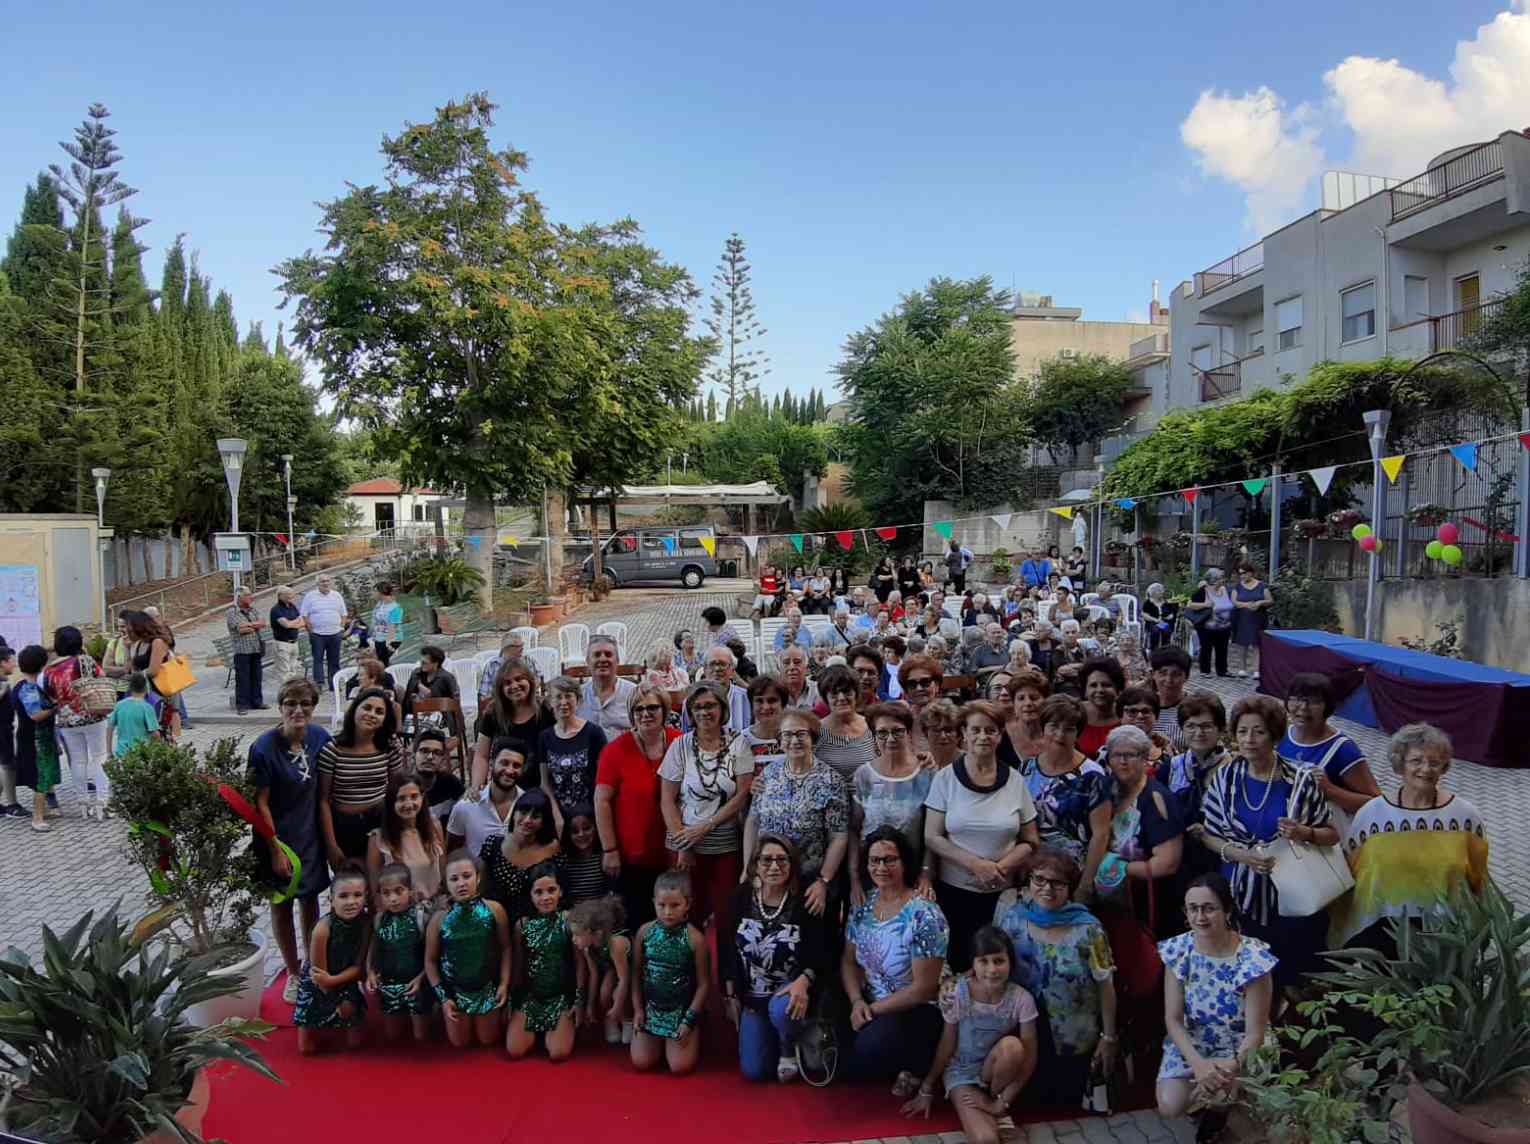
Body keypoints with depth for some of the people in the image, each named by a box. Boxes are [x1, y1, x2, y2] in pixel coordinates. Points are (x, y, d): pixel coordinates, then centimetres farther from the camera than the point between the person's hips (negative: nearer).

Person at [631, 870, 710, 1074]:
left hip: (682, 1010, -3)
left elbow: (703, 983, -10)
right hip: (651, 1008, 3)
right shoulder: (645, 931, -8)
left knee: (680, 1067, -10)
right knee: (640, 1063, -2)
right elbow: (636, 973, 2)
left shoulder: (694, 938, -16)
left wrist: (689, 1020, -12)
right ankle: (662, 1042, 29)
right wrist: (638, 1009, -1)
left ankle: (693, 1039, 22)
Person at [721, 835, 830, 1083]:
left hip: (790, 988, -3)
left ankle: (789, 1049, -1)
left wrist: (803, 981, -31)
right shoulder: (742, 896, -8)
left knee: (781, 1010, -37)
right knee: (753, 1071, -1)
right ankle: (772, 1037, 34)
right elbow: (728, 950, 0)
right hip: (752, 995, 3)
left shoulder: (805, 901, -16)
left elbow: (821, 954, -13)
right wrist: (730, 997, 2)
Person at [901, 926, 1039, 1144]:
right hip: (962, 1071, -2)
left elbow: (1029, 1057, -13)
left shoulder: (1021, 999, -18)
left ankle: (992, 1099, -6)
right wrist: (926, 1090, 1)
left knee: (1012, 1045, -34)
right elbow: (946, 1045, -6)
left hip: (997, 1072, 3)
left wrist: (1004, 1101, -17)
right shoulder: (956, 995, -19)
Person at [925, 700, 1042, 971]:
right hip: (953, 890, -1)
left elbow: (1030, 842, 5)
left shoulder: (1014, 780, 1)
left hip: (1002, 894, 1)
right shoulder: (946, 778, -3)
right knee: (955, 965, 5)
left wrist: (1001, 867, -12)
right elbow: (931, 838, -5)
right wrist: (975, 864, -16)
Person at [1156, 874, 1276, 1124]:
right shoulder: (1178, 950, -13)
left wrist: (1229, 1068, -32)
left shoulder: (1253, 958, -22)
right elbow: (1173, 1019, -10)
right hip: (1189, 1045, 2)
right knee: (1170, 1108, -17)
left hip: (1238, 1050, -2)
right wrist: (1198, 1063, -27)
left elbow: (1255, 1033, -17)